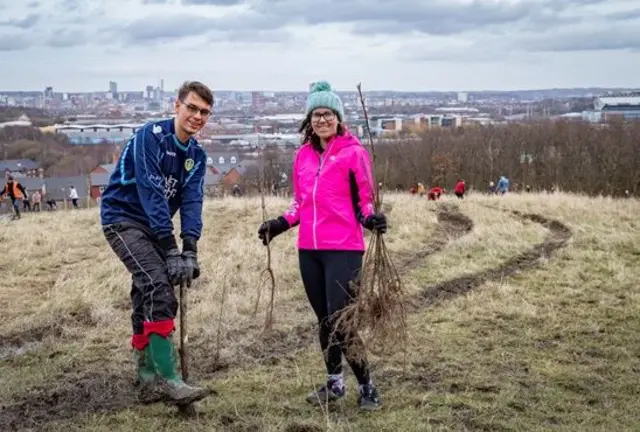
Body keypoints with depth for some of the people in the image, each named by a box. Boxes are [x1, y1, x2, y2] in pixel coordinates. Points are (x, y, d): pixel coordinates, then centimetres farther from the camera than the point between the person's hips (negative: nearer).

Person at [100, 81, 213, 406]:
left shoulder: (196, 155, 3)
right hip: (123, 219, -8)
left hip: (156, 227, 8)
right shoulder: (150, 136, -19)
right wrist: (170, 250, -30)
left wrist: (190, 249, -23)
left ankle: (148, 378, 21)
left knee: (148, 294, 11)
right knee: (159, 288, -21)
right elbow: (152, 194, -26)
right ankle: (168, 379, -22)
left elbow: (192, 200, -8)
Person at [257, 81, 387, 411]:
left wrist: (371, 218, -21)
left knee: (341, 321, -9)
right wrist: (282, 222, 7)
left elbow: (365, 198, -2)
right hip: (309, 250, 6)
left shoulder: (353, 152, -5)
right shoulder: (303, 155, 11)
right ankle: (334, 383, 28)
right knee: (324, 320, 14)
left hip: (343, 250, -6)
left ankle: (367, 387, 6)